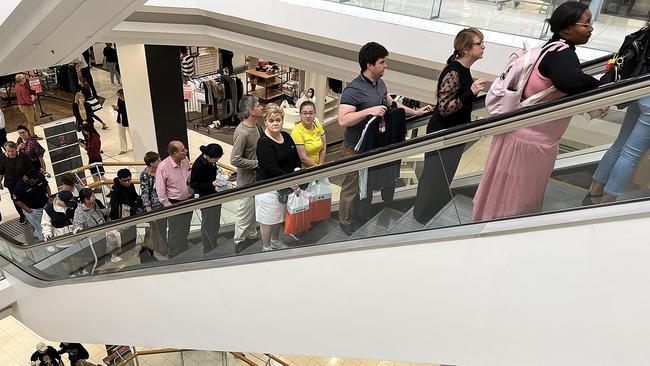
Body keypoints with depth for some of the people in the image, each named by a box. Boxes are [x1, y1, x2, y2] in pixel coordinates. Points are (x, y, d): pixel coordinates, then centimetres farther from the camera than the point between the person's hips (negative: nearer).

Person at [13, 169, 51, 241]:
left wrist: (49, 197, -4)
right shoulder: (19, 187, -24)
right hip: (32, 210, -5)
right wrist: (27, 209, -17)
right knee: (39, 229, 3)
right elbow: (17, 200, -12)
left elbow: (46, 185, 6)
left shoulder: (40, 177, -13)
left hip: (45, 205, 5)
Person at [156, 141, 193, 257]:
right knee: (175, 233, 7)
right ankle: (174, 256, 26)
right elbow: (160, 189, -16)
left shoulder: (185, 160, -6)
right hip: (174, 204, -6)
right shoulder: (163, 167, -23)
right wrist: (167, 205, -14)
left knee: (185, 230, 22)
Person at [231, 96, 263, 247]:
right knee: (245, 211, 5)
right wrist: (257, 163, -22)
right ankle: (239, 242, 22)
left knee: (254, 210, 23)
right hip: (247, 179, -9)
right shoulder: (242, 133, -26)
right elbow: (235, 160, -27)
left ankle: (252, 235, 42)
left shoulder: (256, 125, 2)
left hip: (257, 177, 9)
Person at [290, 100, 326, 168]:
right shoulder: (297, 131, -14)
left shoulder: (318, 125, 3)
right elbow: (303, 158, -15)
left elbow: (323, 148, 9)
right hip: (302, 169, -5)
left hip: (316, 166, 6)